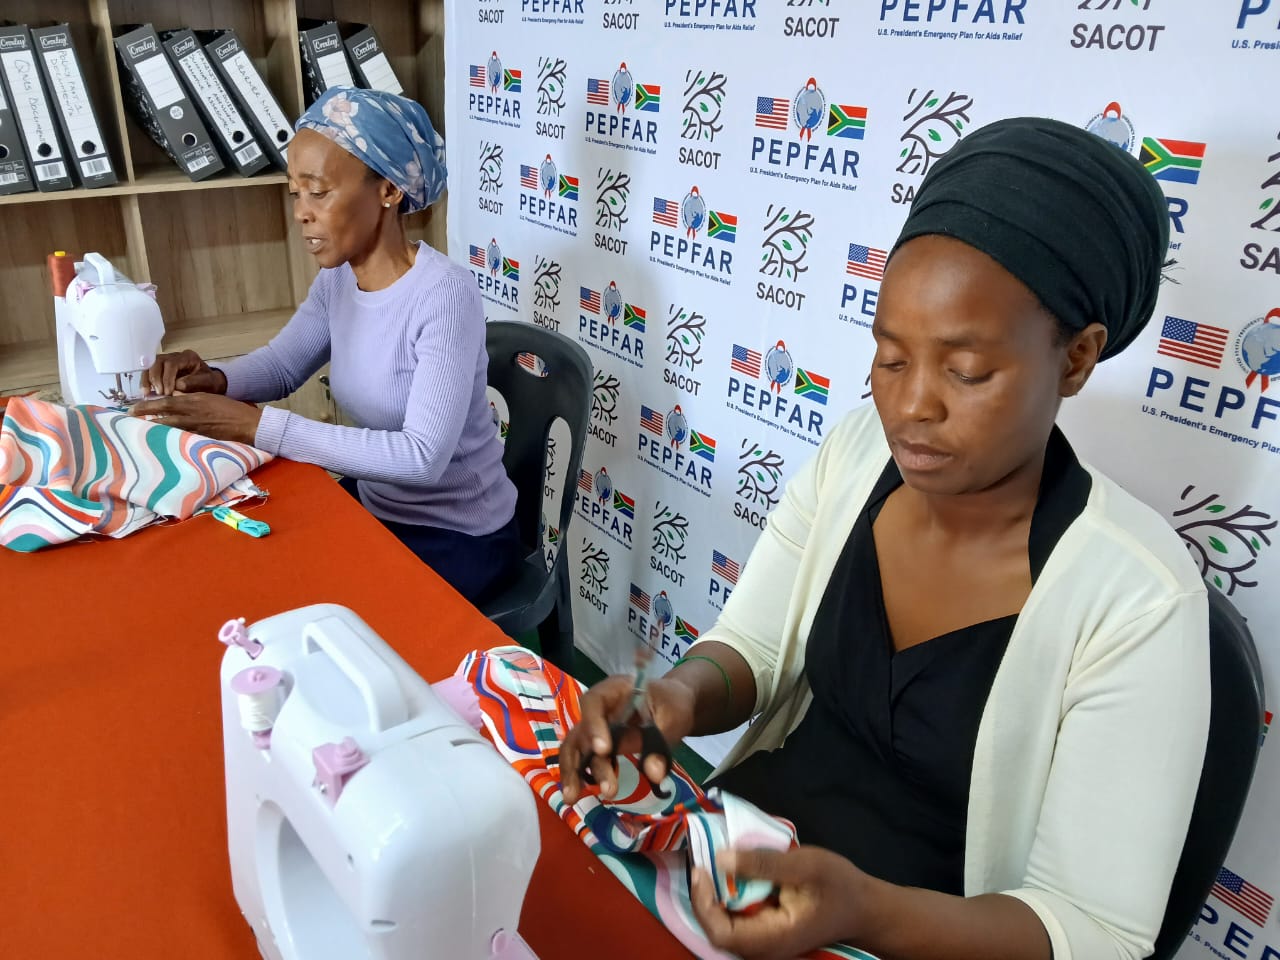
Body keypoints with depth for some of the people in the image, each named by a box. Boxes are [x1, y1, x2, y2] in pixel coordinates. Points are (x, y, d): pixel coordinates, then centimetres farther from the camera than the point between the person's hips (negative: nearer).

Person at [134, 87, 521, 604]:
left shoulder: (444, 294, -27)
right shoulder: (338, 278, -3)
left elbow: (422, 456, -32)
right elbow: (281, 364, 9)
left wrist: (258, 426, -34)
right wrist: (213, 380, -14)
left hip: (457, 536, -7)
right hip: (373, 504, 7)